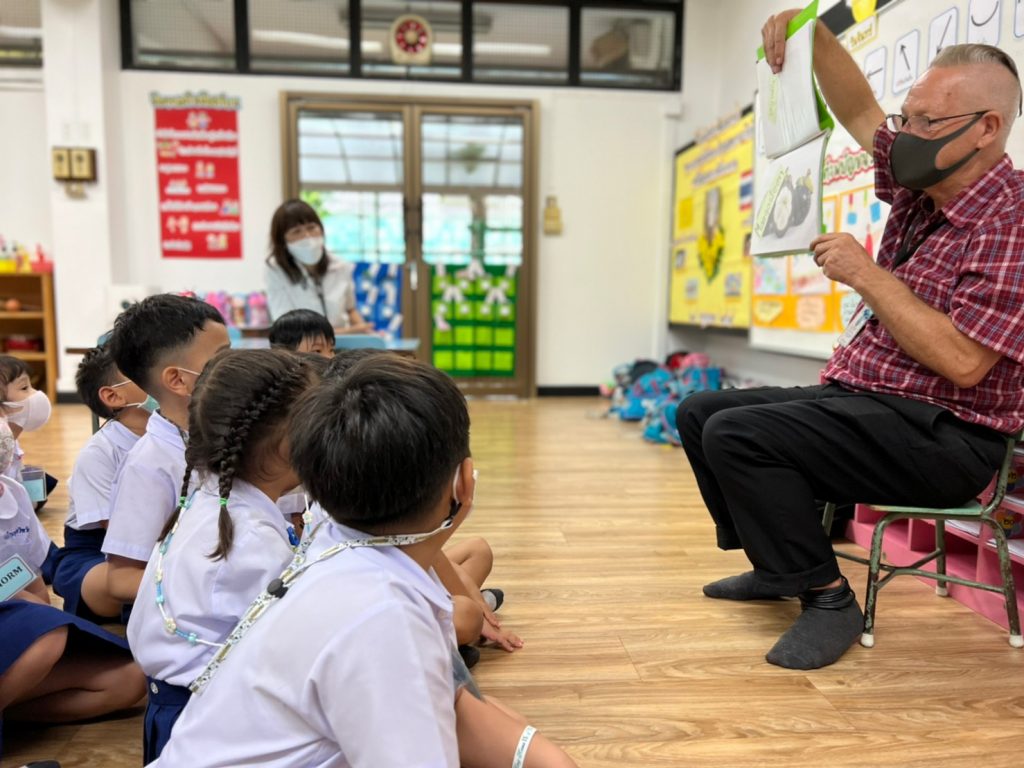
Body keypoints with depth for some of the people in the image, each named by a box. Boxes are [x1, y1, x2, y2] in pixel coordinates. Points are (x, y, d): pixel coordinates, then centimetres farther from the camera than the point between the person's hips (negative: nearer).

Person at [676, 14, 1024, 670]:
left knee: (736, 435, -27)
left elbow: (962, 362, -26)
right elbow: (860, 112, 15)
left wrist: (866, 274, -22)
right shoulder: (921, 190, 8)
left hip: (943, 437, -9)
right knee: (700, 413, 10)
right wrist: (813, 32, 2)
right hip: (859, 401, 9)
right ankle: (776, 563, 18)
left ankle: (827, 596, -10)